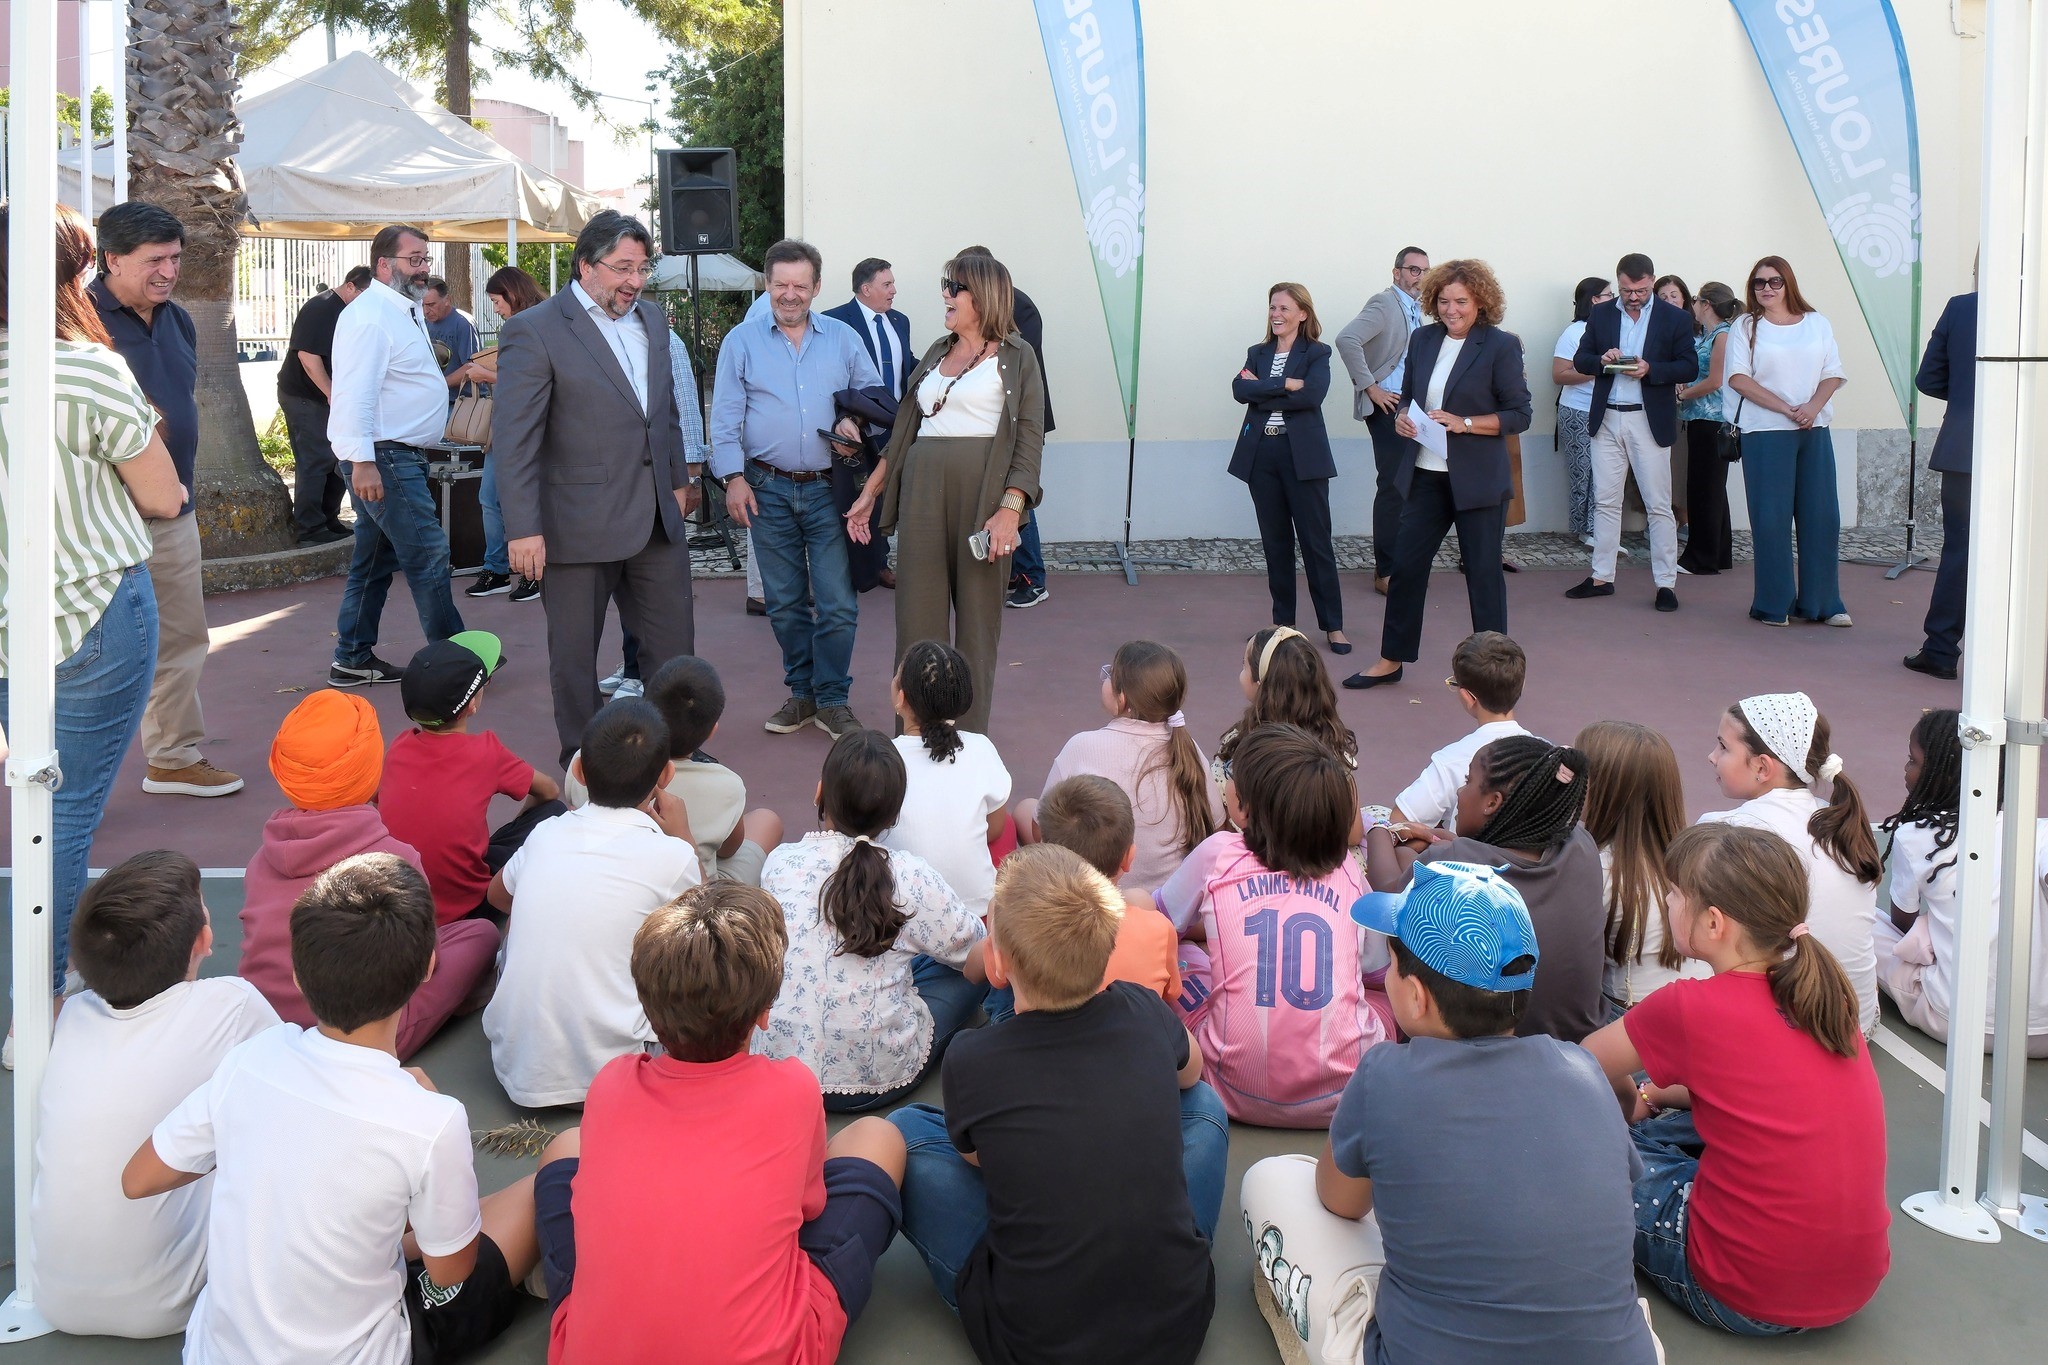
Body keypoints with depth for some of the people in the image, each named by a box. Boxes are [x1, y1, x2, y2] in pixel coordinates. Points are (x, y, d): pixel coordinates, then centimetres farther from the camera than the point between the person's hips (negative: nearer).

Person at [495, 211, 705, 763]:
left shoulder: (652, 320, 11)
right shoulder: (534, 331, -11)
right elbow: (513, 441, -14)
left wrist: (678, 479, 20)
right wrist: (523, 530, -18)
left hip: (658, 519, 6)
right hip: (579, 526, -6)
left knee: (673, 646, 12)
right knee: (574, 655, 8)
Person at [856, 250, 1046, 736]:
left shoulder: (1016, 357, 1)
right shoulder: (936, 353, 18)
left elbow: (1030, 440, -7)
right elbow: (905, 429, 21)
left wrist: (1010, 509, -18)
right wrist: (870, 492, 17)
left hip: (984, 491, -5)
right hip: (922, 490, 5)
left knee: (978, 614, 2)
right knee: (918, 614, 3)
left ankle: (968, 737, 10)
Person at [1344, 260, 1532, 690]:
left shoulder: (1500, 346, -8)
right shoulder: (1422, 340, 7)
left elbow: (1519, 415, -8)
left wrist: (1463, 423, -20)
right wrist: (1402, 418, -4)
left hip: (1478, 480, -5)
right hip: (1426, 475, 5)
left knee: (1483, 571, 4)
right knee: (1405, 564, 8)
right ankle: (1391, 660, 20)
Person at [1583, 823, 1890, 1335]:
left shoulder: (1690, 1009, -16)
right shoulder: (1822, 993, 2)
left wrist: (1632, 1099, 20)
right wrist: (1659, 1095, 20)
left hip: (1751, 1302, -7)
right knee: (1661, 1129, 24)